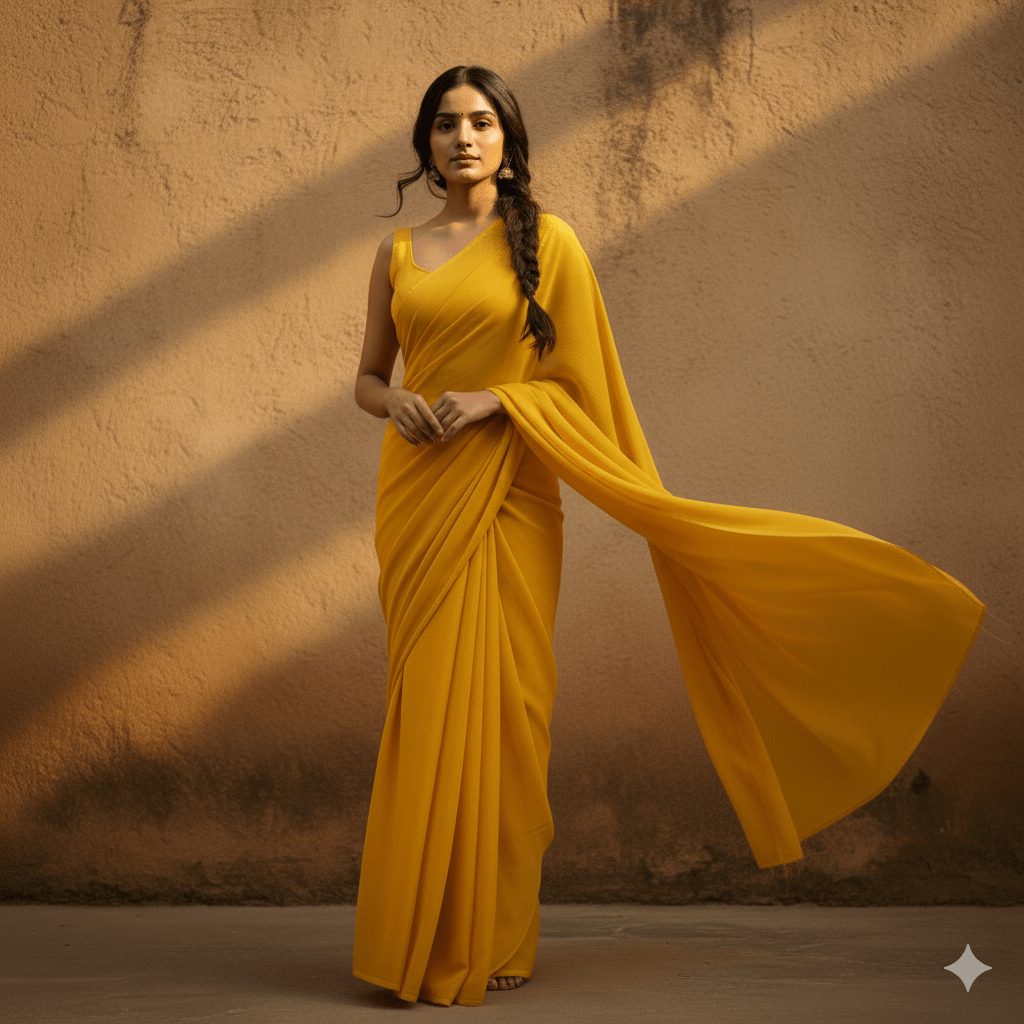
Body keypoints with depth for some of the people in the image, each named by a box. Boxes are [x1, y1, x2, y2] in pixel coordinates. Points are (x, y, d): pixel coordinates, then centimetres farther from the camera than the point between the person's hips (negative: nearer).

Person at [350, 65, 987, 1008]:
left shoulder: (545, 241, 2)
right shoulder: (400, 253, 12)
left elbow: (579, 383, 0)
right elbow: (368, 374, 17)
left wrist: (493, 400, -14)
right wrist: (392, 401, -4)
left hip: (505, 499, -3)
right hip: (415, 497, 3)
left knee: (496, 706, -2)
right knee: (427, 708, 5)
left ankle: (493, 940, 10)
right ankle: (423, 937, 15)